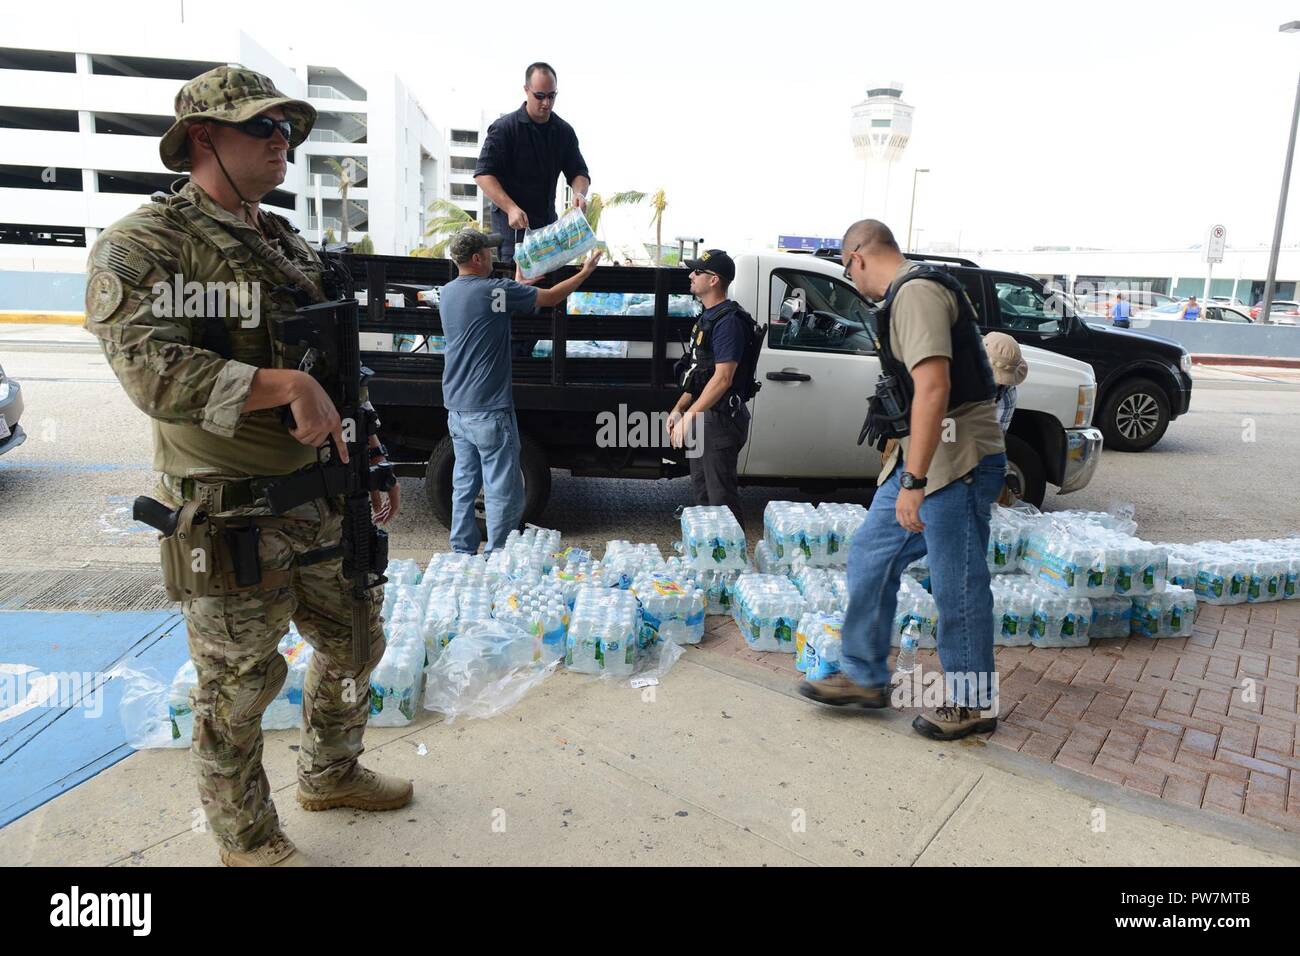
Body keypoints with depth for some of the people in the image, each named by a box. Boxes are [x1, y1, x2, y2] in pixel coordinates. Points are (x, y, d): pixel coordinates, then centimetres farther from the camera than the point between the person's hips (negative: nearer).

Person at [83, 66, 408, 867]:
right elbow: (153, 372, -25)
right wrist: (287, 383, -27)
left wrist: (373, 458, 14)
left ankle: (331, 773, 45)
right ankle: (245, 836, 31)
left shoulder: (292, 245, 13)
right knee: (240, 685, 8)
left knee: (355, 643, 20)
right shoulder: (143, 245, -11)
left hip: (324, 501, 8)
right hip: (232, 520, -7)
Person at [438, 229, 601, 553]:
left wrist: (520, 282, 35)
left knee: (464, 486, 15)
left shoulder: (447, 293, 8)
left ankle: (462, 554, 22)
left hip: (456, 410, 8)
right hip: (490, 412, -8)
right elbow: (551, 297, -5)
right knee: (503, 494, 0)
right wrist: (586, 271, 9)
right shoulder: (495, 291, -14)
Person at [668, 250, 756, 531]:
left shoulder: (728, 320, -16)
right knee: (701, 489, 17)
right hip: (703, 415, 10)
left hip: (720, 417, -10)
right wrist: (678, 408, 13)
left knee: (721, 496, -5)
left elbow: (723, 378, -23)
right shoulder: (707, 317, 15)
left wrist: (689, 416, -24)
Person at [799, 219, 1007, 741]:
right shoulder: (908, 292, 17)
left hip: (955, 462, -11)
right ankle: (865, 677, 23)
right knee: (870, 555, 12)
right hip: (921, 461, 11)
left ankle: (971, 703, 17)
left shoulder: (915, 292, -16)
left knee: (958, 585, 1)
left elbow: (933, 387, -27)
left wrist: (913, 481, -28)